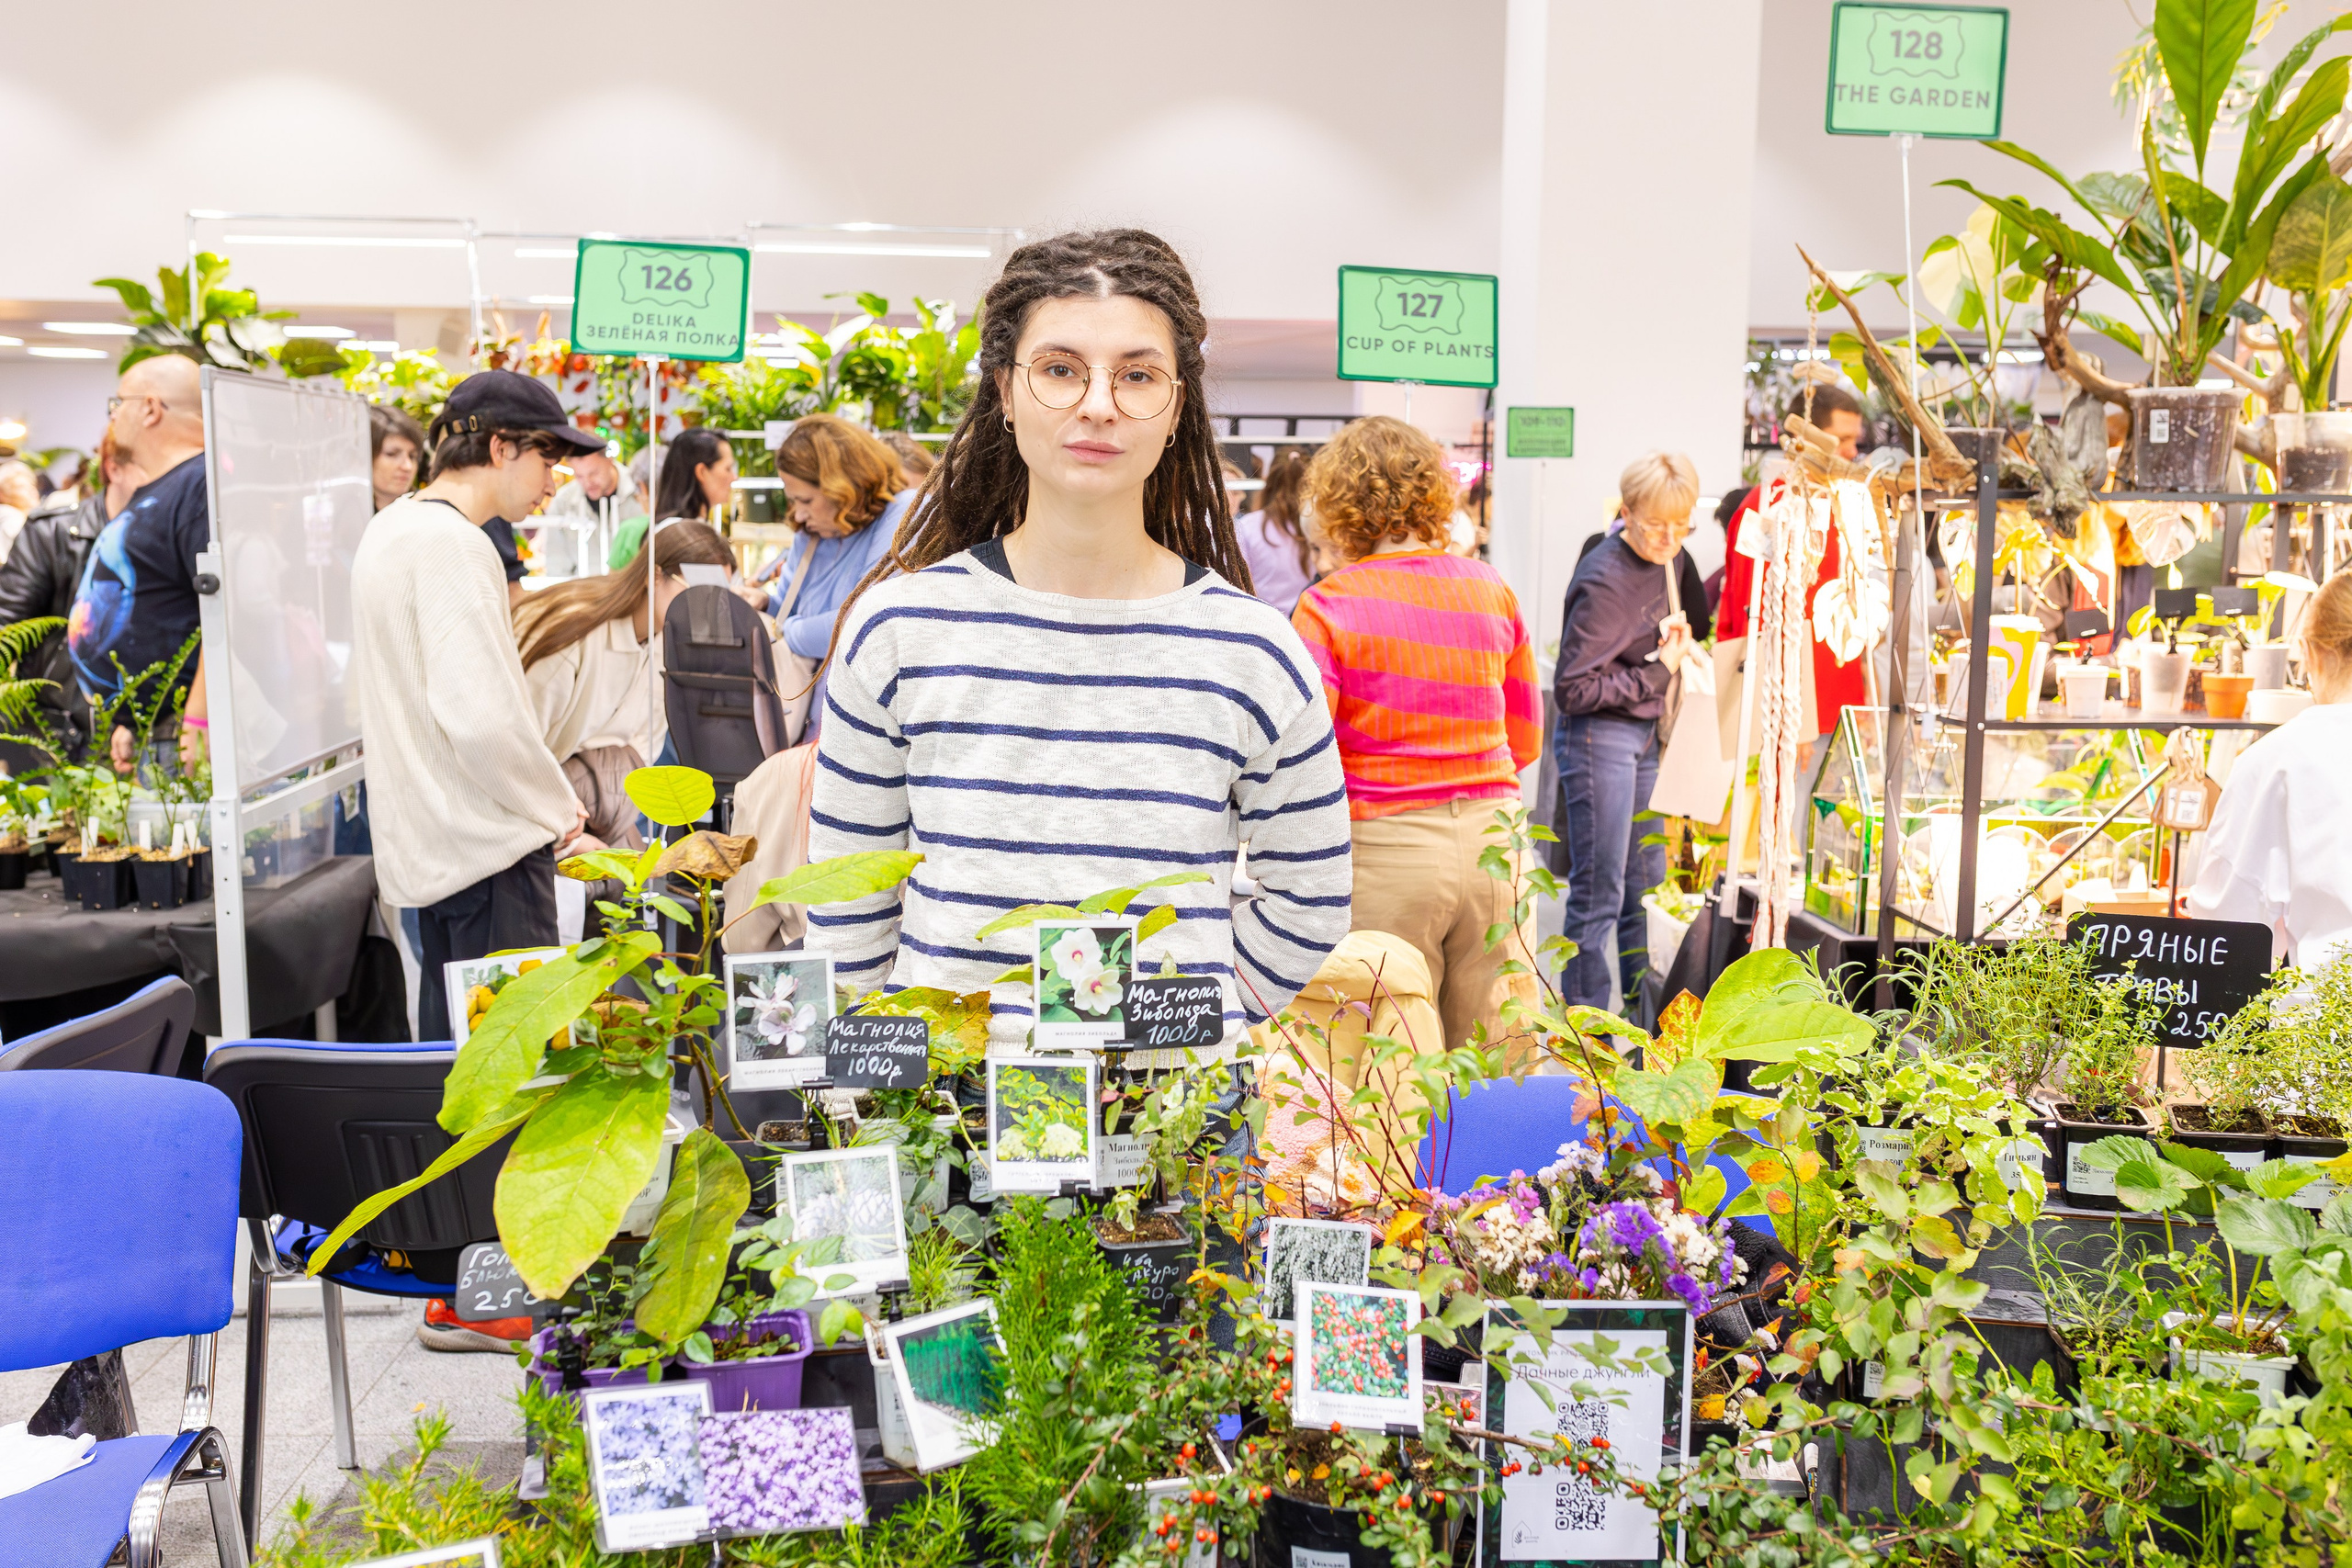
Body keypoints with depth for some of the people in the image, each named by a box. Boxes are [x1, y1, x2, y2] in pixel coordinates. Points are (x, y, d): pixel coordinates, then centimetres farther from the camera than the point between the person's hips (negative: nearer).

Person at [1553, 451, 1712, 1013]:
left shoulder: (1669, 560, 6)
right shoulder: (1604, 582, -20)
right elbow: (1571, 689, -21)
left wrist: (1678, 632, 3)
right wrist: (1657, 670, -18)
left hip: (1645, 735, 9)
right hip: (1598, 739, -9)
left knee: (1647, 883, 15)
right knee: (1599, 895, -3)